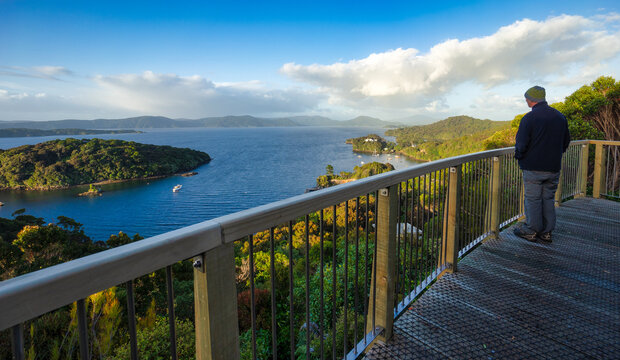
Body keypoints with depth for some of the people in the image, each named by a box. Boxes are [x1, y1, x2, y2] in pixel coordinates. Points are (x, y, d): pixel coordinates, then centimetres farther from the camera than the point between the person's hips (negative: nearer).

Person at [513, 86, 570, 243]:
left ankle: (531, 231, 12)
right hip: (554, 168, 6)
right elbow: (566, 142, 15)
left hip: (533, 167, -6)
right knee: (549, 199, 13)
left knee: (533, 200, 3)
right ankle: (547, 232, 19)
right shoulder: (560, 117, 7)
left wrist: (518, 156, 4)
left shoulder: (529, 118, -14)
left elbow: (521, 144, -15)